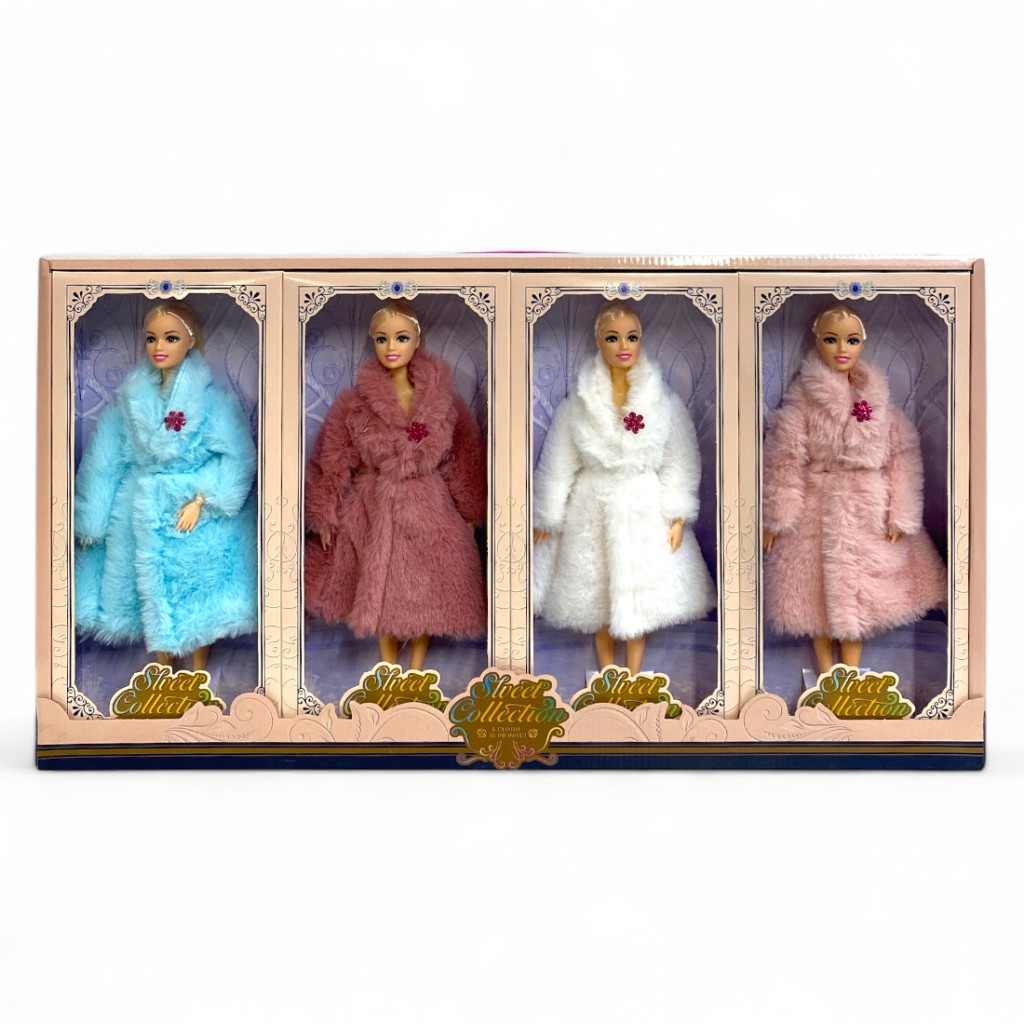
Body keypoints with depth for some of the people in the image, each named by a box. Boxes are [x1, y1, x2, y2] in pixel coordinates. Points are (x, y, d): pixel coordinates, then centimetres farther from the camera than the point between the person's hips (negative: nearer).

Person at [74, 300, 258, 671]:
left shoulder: (208, 397, -11)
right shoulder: (130, 397, -1)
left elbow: (238, 456, -13)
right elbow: (106, 458, 4)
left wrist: (200, 500, -21)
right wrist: (93, 521, 4)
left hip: (197, 511, -3)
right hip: (144, 513, 3)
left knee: (196, 591, 6)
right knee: (153, 593, 11)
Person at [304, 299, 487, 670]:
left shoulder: (443, 399, -6)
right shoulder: (353, 404, -9)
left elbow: (466, 459, 3)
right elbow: (332, 460, -2)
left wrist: (470, 513, 8)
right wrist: (324, 516, 0)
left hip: (430, 511, 1)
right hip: (375, 511, 0)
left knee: (425, 594, 8)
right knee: (383, 594, 9)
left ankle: (416, 668, 25)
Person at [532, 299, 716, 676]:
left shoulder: (664, 401, -7)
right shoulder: (578, 404, -6)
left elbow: (680, 461, -3)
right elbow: (559, 464, -1)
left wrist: (678, 517, -7)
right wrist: (547, 519, 1)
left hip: (646, 508, 0)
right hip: (594, 509, 1)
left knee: (639, 596, 6)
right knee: (598, 596, 11)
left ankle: (633, 677, 21)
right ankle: (606, 672, 27)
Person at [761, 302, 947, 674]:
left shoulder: (878, 399, -2)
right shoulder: (803, 399, -11)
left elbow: (903, 457, 0)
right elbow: (783, 461, -11)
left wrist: (901, 516, -5)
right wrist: (775, 518, -11)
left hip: (868, 511, 3)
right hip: (817, 510, -2)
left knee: (859, 594, 9)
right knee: (818, 589, 7)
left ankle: (851, 673, 22)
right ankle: (827, 671, 23)